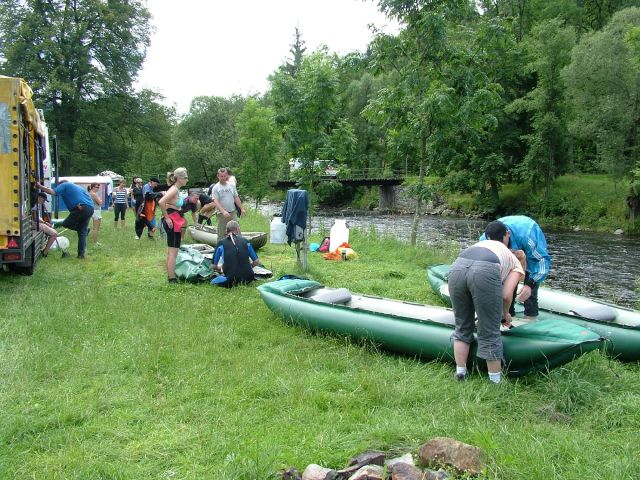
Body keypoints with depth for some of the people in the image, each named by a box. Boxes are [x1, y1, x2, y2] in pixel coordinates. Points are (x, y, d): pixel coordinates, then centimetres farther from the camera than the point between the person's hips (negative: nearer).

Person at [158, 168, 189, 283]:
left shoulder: (176, 189, 13)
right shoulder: (174, 190, -16)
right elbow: (161, 202, -29)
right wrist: (167, 218, -21)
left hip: (175, 221, 10)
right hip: (172, 221, -10)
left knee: (171, 251, 16)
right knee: (173, 251, -8)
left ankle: (171, 275, 25)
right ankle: (172, 279, -6)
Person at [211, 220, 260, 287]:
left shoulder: (221, 243, 6)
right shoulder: (245, 241, 10)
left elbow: (214, 266, 13)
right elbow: (256, 261, 14)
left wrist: (222, 269, 35)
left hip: (230, 279, -2)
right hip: (247, 278, 2)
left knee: (213, 282, 28)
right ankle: (243, 282, 5)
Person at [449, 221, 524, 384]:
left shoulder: (485, 243, 42)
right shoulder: (517, 266, 28)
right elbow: (507, 295, 13)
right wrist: (505, 314, 33)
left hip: (457, 267, 4)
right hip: (485, 272, -4)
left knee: (462, 329, 21)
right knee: (490, 334, 10)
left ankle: (460, 376, 25)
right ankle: (495, 382, 20)